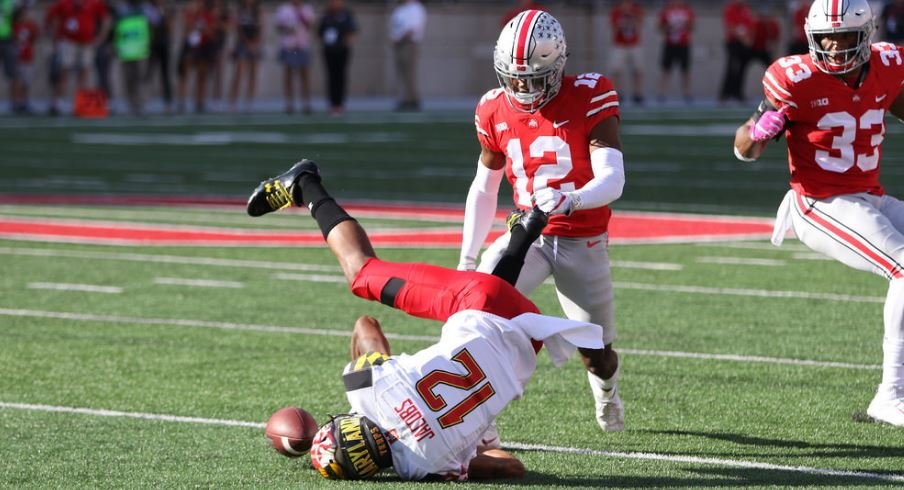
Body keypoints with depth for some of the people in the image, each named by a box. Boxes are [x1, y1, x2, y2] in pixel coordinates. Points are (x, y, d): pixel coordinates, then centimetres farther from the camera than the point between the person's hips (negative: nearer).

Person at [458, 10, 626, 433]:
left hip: (583, 242, -2)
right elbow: (484, 189, 9)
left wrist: (569, 200, -46)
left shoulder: (589, 99, -18)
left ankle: (606, 389, 48)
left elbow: (612, 180, -26)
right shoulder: (495, 110, -4)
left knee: (596, 353, 8)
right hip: (528, 234, 2)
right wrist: (466, 258, 6)